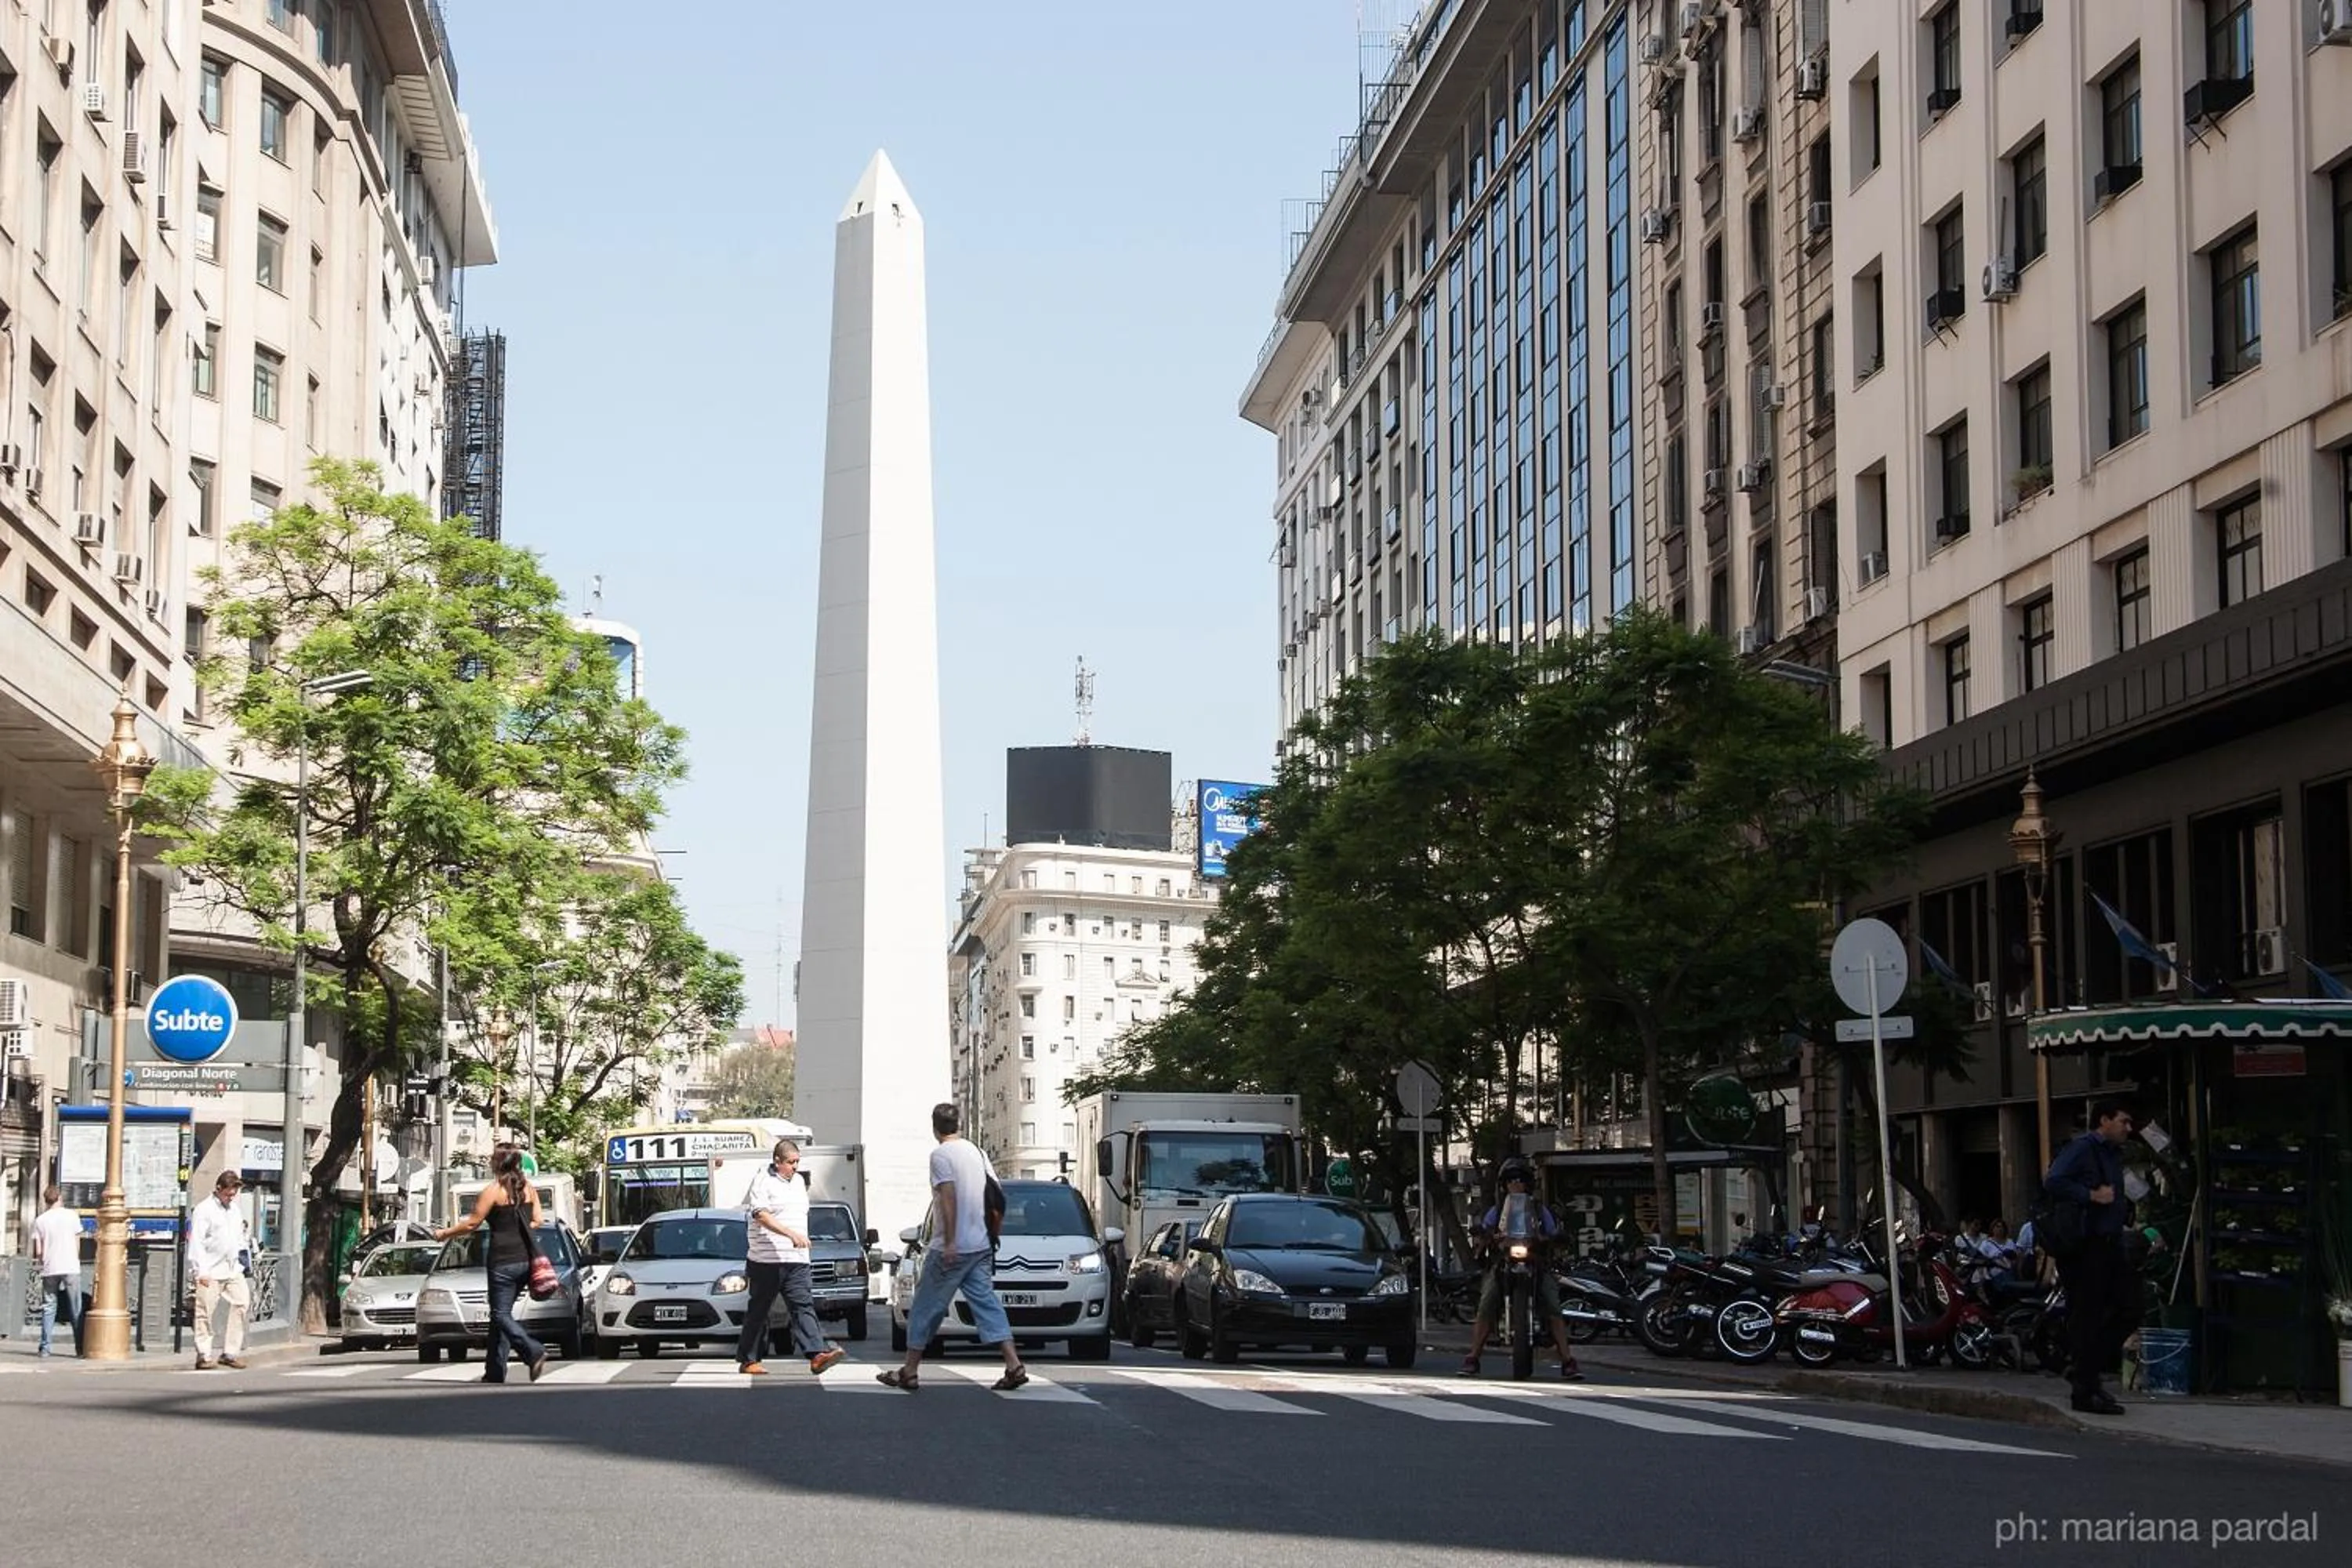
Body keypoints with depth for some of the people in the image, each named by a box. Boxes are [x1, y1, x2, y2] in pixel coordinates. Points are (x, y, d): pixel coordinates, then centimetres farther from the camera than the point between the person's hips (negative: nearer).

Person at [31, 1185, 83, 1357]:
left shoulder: (40, 1220, 3)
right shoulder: (71, 1216, 1)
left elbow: (38, 1251, 0)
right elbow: (78, 1245, 3)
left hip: (49, 1270, 1)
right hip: (71, 1268, -1)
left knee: (48, 1308, 8)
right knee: (75, 1310, 4)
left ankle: (45, 1347, 1)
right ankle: (80, 1348, 2)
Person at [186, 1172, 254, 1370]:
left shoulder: (235, 1210, 16)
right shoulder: (203, 1210, -5)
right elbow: (196, 1243, -10)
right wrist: (201, 1272, -15)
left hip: (233, 1269, 6)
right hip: (211, 1271, -6)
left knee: (242, 1303, -5)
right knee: (205, 1312, -3)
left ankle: (230, 1353, 1)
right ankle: (204, 1356, 5)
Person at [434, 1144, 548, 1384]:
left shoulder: (493, 1191, -8)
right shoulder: (529, 1189, 9)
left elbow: (472, 1224, -6)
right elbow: (536, 1222, 11)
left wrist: (444, 1233, 8)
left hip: (503, 1260, -7)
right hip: (525, 1258, 7)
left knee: (501, 1314, -4)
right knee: (501, 1312, 13)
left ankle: (534, 1351, -25)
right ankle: (495, 1371, 12)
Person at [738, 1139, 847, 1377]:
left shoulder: (798, 1181, 18)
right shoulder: (763, 1182, -7)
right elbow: (760, 1215, -20)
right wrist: (790, 1233, -29)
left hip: (796, 1260, 6)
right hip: (766, 1260, -6)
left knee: (804, 1306, -8)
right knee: (758, 1311, 3)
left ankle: (816, 1354, -21)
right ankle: (748, 1360, 13)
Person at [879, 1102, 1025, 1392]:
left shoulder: (941, 1155, -9)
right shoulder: (978, 1153, 12)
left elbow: (948, 1198, -18)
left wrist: (950, 1243, -20)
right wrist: (990, 1234, 22)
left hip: (951, 1248, -6)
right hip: (981, 1246, 6)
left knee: (926, 1309, 3)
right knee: (986, 1303, 4)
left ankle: (908, 1372, 8)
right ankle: (1014, 1366, -8)